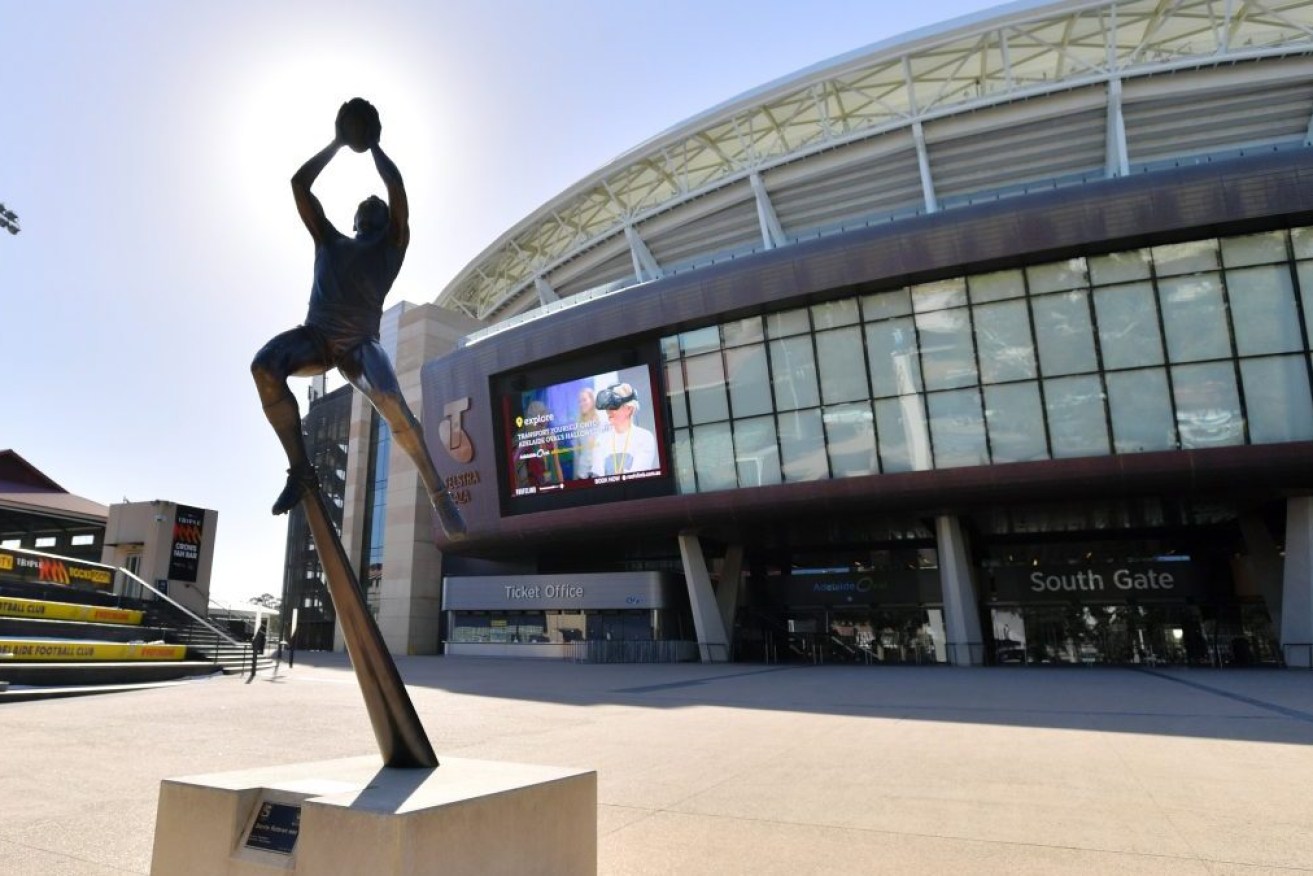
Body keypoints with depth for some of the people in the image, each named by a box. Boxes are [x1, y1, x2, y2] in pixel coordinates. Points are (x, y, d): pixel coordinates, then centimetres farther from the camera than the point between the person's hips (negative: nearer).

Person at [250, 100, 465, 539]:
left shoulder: (391, 244, 14)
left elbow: (397, 186, 2)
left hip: (360, 343, -3)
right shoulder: (330, 241, 24)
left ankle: (439, 494, -22)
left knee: (393, 405, -31)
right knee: (264, 365, -30)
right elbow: (299, 183, 20)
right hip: (315, 337, 3)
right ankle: (300, 469, -23)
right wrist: (338, 143, 25)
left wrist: (373, 144, 18)